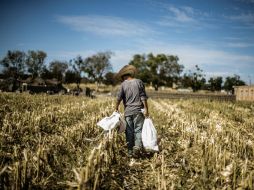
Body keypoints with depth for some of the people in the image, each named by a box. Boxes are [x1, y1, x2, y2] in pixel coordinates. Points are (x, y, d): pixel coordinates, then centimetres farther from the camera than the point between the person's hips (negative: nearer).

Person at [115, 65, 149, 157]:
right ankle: (138, 146, -20)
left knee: (129, 131, 7)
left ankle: (130, 151, 10)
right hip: (138, 110, -1)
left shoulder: (123, 84, 3)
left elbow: (119, 97, -2)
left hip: (128, 111, 1)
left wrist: (116, 108, 10)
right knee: (138, 129, 1)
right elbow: (143, 97, -2)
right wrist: (146, 109, -1)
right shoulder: (139, 82, 3)